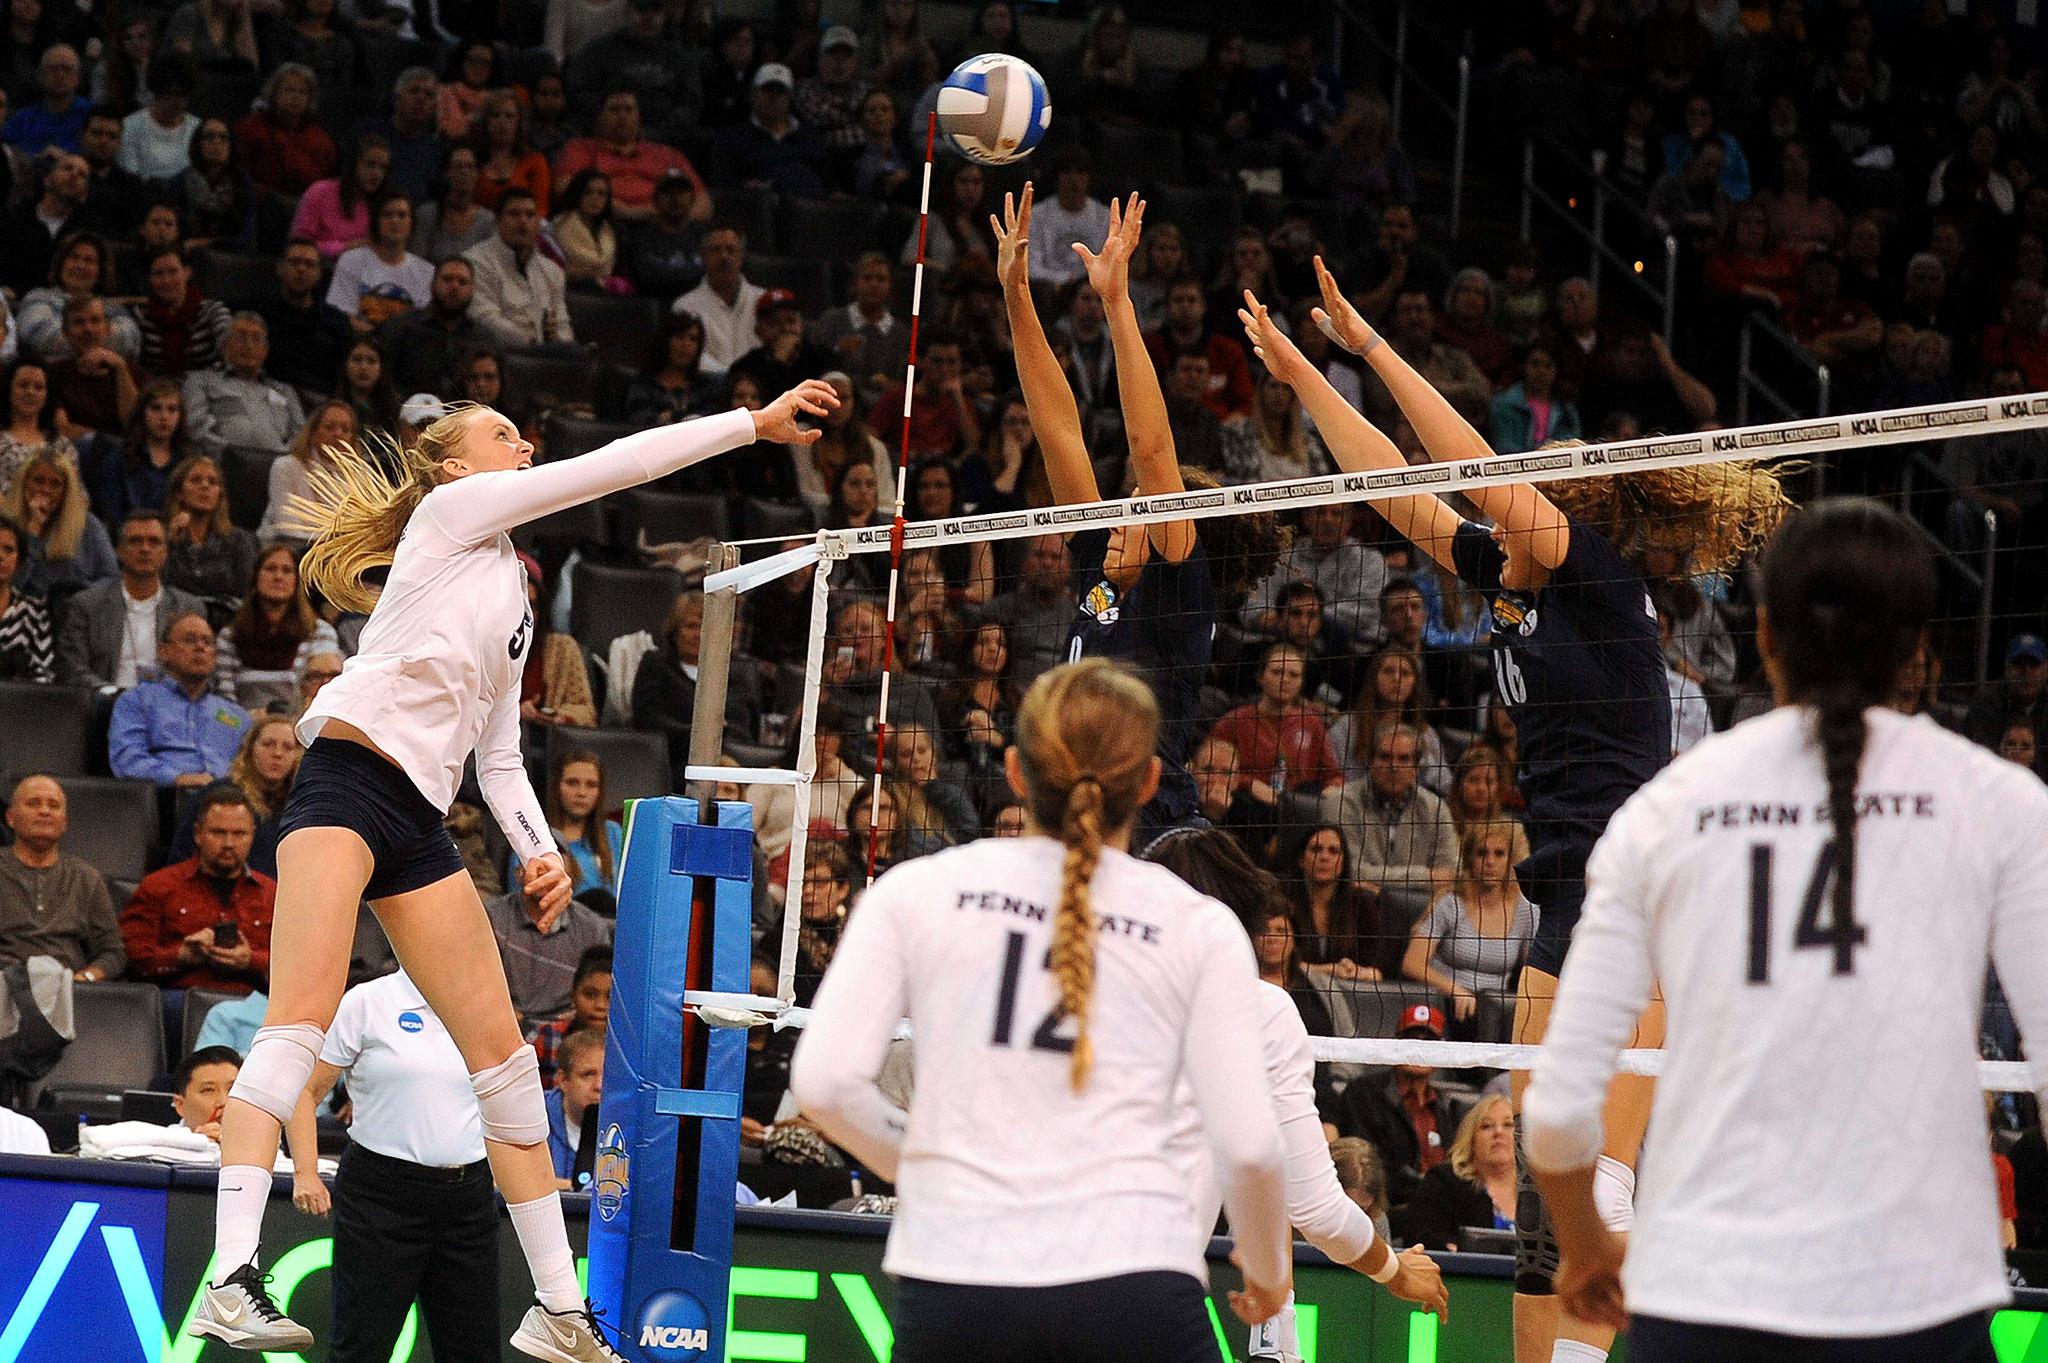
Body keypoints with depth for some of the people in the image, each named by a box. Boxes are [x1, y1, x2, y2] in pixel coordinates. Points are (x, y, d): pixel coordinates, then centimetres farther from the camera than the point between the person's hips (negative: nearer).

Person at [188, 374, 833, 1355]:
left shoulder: (510, 600, 28)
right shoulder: (451, 509, 6)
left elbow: (500, 757, 25)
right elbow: (613, 465, -1)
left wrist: (539, 851, 7)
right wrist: (754, 421, 3)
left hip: (419, 818, 9)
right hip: (348, 776, -9)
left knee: (502, 1051, 4)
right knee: (301, 1019, -20)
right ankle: (232, 1281, -29)